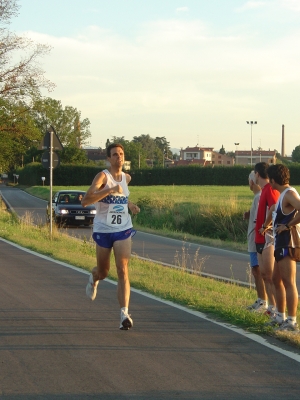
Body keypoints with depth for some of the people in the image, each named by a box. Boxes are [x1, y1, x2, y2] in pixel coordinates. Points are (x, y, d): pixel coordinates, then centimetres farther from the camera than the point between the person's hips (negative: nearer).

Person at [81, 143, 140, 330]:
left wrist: (129, 205, 8)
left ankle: (125, 313, -18)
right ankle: (94, 278, 52)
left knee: (123, 270, -12)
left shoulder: (126, 178, 6)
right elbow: (85, 201, -26)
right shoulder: (103, 176, -13)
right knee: (103, 272, 13)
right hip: (103, 230, -2)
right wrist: (110, 190, -33)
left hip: (123, 230, 2)